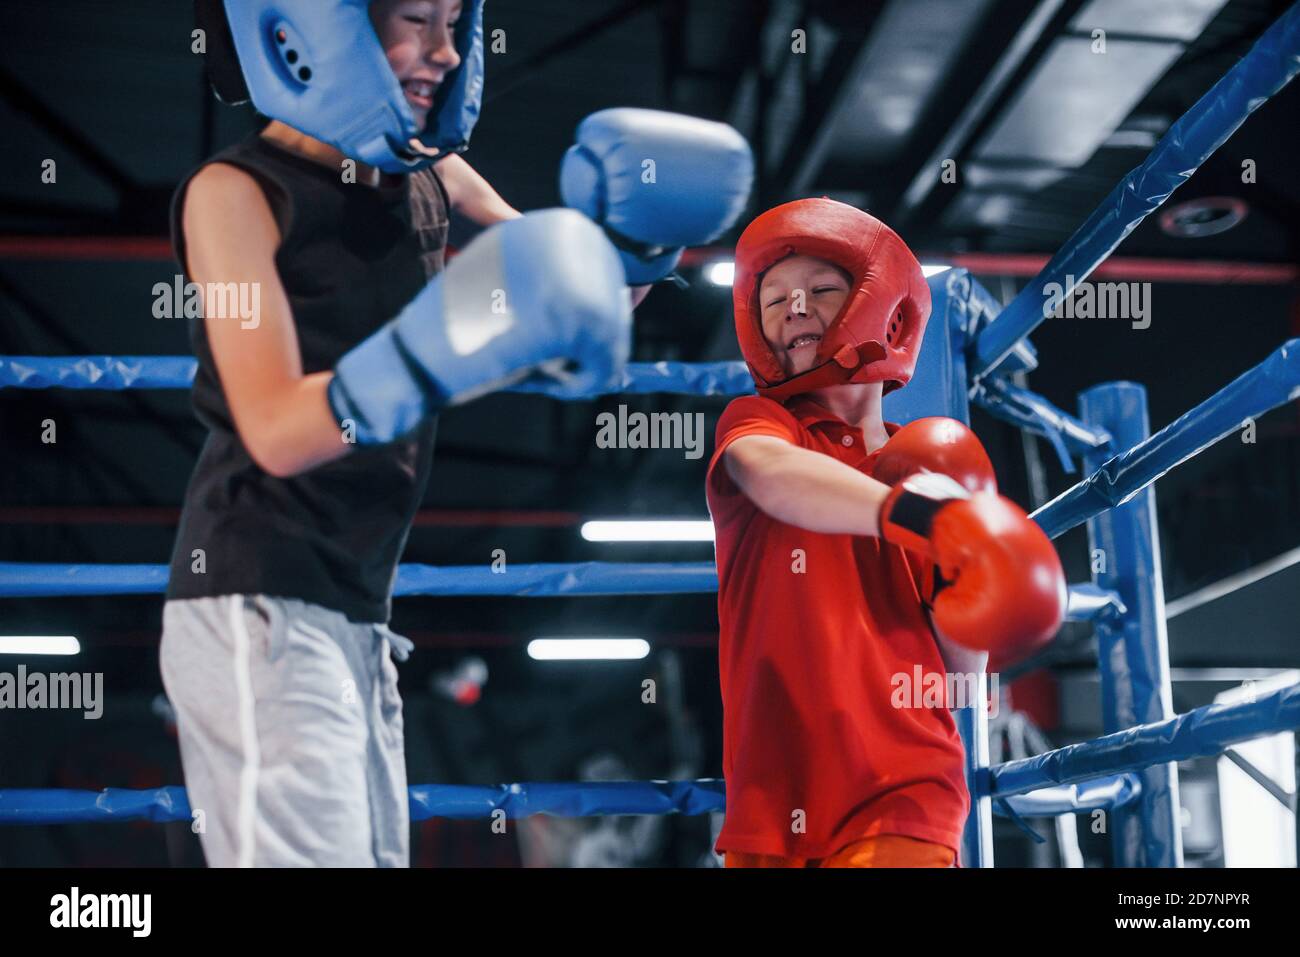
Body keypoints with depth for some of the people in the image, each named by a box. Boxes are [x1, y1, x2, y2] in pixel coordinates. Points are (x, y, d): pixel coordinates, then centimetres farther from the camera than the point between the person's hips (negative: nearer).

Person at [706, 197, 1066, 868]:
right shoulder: (753, 421, 3)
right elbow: (770, 473, -24)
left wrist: (957, 577, -7)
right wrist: (909, 511, -40)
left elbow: (966, 660, 13)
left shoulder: (924, 461, 11)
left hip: (901, 795, 1)